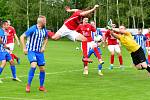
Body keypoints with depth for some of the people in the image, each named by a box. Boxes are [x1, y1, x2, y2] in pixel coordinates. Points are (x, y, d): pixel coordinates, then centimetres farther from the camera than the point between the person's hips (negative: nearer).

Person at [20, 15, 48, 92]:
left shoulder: (44, 30, 3)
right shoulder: (33, 29, -15)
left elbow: (46, 38, 25)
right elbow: (22, 37, -12)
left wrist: (43, 46, 10)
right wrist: (24, 48, -14)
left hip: (39, 52, 6)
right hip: (31, 51, -6)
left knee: (42, 69, 3)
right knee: (33, 65, -26)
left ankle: (41, 86, 20)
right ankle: (28, 85, -13)